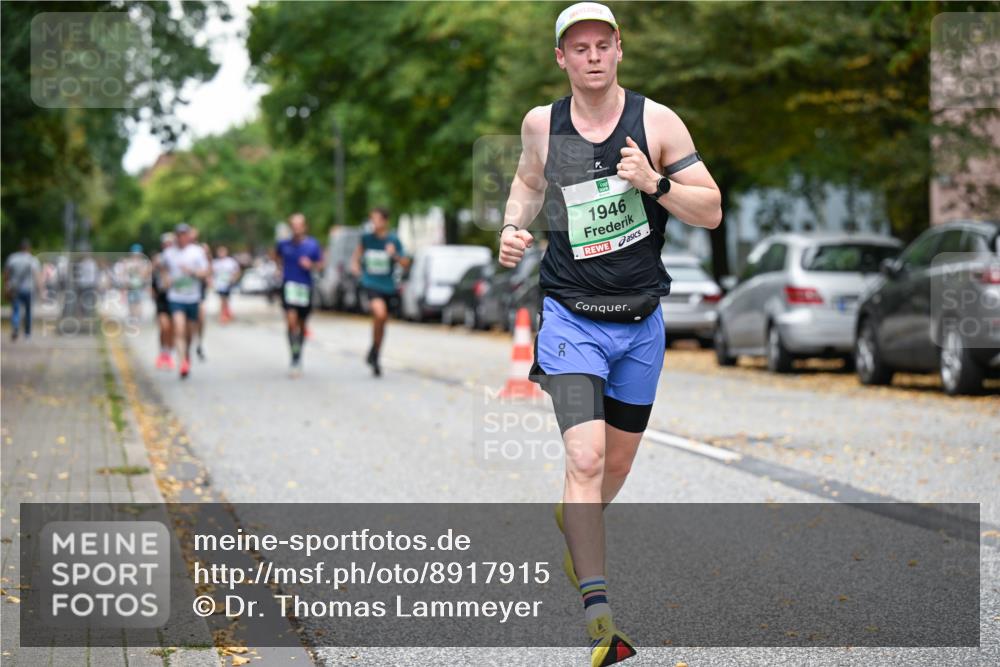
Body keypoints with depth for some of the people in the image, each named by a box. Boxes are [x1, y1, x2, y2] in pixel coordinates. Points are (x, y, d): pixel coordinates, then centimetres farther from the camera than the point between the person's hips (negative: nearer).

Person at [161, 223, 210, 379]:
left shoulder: (198, 251, 1)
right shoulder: (169, 253, 8)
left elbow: (205, 273, -2)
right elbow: (164, 271, 24)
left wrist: (191, 271, -20)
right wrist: (166, 279, 2)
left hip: (193, 297, 0)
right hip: (175, 297, 0)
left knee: (190, 332, 10)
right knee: (179, 329, -17)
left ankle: (187, 354, 38)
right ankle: (183, 362, -22)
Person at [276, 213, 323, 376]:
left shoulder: (312, 244, -3)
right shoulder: (284, 244, -1)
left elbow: (320, 264, 6)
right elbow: (277, 254, 21)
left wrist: (311, 265, -14)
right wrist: (281, 267, 9)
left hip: (305, 287, 1)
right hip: (288, 285, -1)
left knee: (301, 324, 14)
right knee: (292, 320, -18)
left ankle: (299, 355, 35)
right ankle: (295, 359, -18)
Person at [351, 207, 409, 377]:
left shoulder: (393, 240, -4)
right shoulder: (366, 237, -1)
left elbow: (405, 264, -4)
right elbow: (358, 252, 18)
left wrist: (394, 255, -22)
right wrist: (355, 264, -1)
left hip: (388, 286, 2)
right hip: (371, 284, -2)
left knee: (382, 322, 12)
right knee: (380, 313, -28)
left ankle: (376, 357, 32)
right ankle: (373, 350, -10)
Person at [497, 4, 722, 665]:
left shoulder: (656, 120, -5)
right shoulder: (542, 123, -1)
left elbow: (712, 210, -5)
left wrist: (654, 183, -21)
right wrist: (513, 227, 2)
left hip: (641, 319, 2)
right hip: (571, 316, -2)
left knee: (618, 459, 17)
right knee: (586, 456, -18)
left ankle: (571, 527, 50)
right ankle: (598, 612, -18)